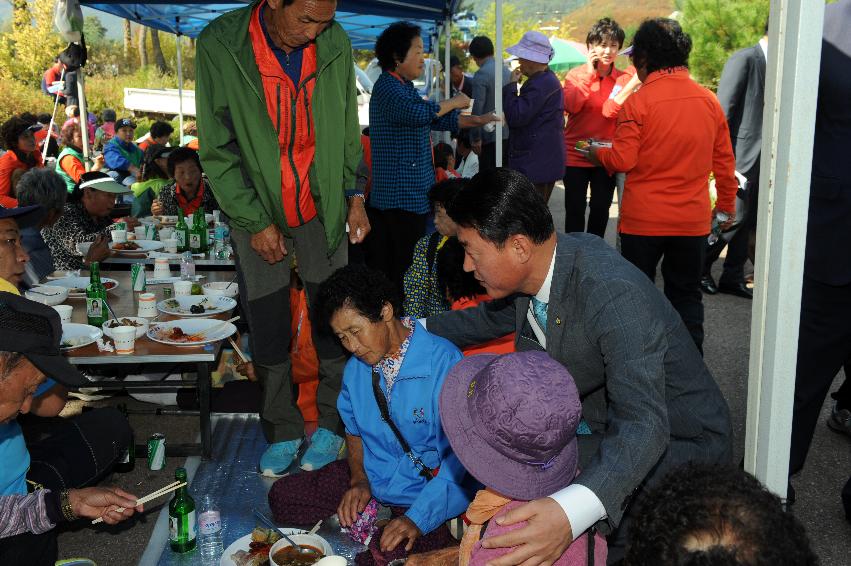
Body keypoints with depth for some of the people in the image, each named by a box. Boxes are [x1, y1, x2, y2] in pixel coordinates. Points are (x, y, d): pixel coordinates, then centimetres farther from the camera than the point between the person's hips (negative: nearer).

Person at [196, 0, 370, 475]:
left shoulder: (335, 44, -8)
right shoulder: (219, 47, -16)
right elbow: (217, 149, -12)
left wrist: (354, 194, 2)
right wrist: (256, 221, -12)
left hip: (322, 207, 2)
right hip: (256, 211, -1)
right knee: (267, 327, 5)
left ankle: (331, 422, 20)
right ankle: (282, 430, 21)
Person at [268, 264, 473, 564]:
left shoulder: (443, 363, -21)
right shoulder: (356, 368, 1)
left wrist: (417, 519, -27)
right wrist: (358, 480, -3)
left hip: (429, 490, -6)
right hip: (372, 476, 7)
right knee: (281, 497, -1)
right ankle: (370, 519, 0)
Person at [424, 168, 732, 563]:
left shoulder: (616, 296, -34)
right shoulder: (537, 266, -9)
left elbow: (642, 425, -43)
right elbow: (497, 315, 15)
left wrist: (570, 513, -58)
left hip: (672, 441, -8)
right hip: (604, 424, 8)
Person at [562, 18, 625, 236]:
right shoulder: (576, 75, 0)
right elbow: (570, 106, -19)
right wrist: (589, 73, -18)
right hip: (575, 154, -1)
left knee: (601, 209, 8)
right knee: (575, 209, 4)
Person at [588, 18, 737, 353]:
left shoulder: (639, 101, -13)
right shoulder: (709, 100, 2)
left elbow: (622, 160, -15)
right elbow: (724, 161, 8)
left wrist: (598, 154, 5)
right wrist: (727, 204, 19)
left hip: (644, 219, -3)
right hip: (693, 220, 4)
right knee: (686, 295, 13)